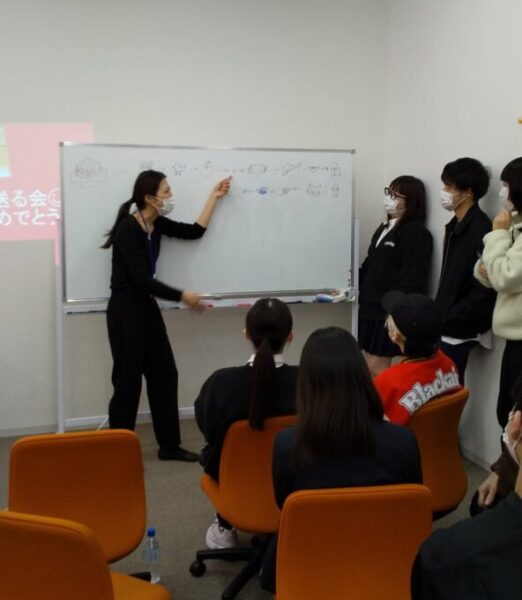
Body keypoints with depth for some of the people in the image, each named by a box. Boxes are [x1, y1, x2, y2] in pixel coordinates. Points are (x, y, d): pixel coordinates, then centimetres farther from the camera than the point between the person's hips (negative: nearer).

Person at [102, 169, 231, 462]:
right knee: (128, 381, -1)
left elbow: (195, 231, 14)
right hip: (125, 310, -8)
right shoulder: (128, 228, -19)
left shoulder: (156, 224, 5)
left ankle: (170, 446, 19)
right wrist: (182, 296, -19)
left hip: (147, 307, 9)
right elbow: (141, 279, -24)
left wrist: (214, 197, 15)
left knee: (165, 374, 10)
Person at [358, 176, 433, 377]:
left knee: (378, 370, -3)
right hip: (370, 308, 9)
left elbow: (412, 280, -18)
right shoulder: (385, 227, 18)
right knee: (368, 369, 13)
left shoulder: (416, 233, -11)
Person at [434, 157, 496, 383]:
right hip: (445, 328, 8)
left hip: (458, 332, -8)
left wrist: (449, 319, -16)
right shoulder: (456, 226, 12)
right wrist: (438, 315, 10)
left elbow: (484, 289, -21)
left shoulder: (480, 230, -16)